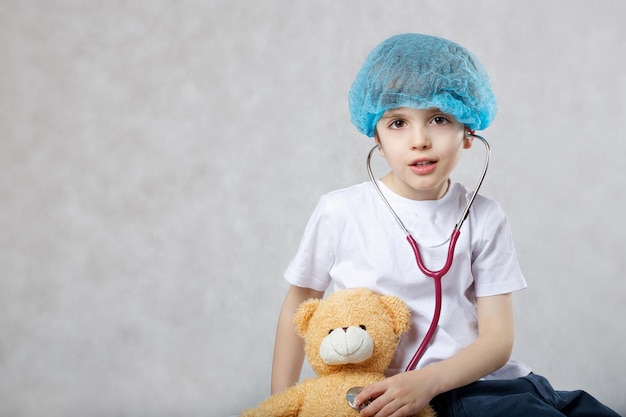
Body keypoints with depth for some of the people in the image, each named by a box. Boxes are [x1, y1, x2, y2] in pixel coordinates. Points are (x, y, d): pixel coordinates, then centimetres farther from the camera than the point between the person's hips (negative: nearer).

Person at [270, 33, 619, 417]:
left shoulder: (484, 219, 3)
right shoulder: (341, 212, -3)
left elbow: (497, 338, -1)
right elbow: (299, 303, 10)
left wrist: (428, 381, -20)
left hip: (472, 380, 4)